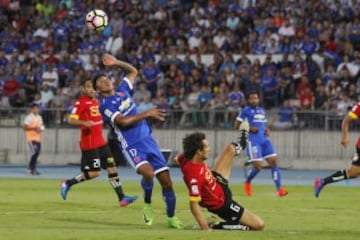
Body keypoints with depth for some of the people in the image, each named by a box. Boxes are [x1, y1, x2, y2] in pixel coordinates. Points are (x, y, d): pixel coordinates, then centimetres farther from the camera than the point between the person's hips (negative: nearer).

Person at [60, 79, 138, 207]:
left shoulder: (96, 101, 14)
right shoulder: (81, 102, -12)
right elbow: (71, 119, -20)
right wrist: (84, 123, -37)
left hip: (100, 141, 8)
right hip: (89, 142, -8)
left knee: (112, 167, 2)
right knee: (94, 172, -8)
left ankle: (121, 197, 2)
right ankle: (68, 183, 10)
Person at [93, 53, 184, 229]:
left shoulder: (122, 91, 14)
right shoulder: (104, 105, -6)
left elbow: (133, 71, 29)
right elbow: (123, 121, -19)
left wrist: (116, 63, 16)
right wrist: (147, 114, -18)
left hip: (148, 140, 6)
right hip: (132, 146, -6)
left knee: (166, 181, 1)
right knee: (148, 172, -32)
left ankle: (171, 218, 17)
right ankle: (148, 205, -5)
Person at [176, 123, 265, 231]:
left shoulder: (186, 159, -17)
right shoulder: (195, 175, -41)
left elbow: (178, 159, 9)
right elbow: (194, 206, -40)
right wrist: (206, 230, -40)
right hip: (221, 204, -9)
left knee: (230, 149, 19)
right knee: (259, 225, -9)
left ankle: (241, 144, 55)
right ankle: (218, 226, -3)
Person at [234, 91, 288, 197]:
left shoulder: (262, 111, 19)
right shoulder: (246, 110, 0)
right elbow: (236, 125, -1)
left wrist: (267, 130, 8)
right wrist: (249, 128, -14)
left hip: (264, 140, 6)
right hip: (253, 141, -6)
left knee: (273, 161, -7)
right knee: (258, 166, -12)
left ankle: (279, 189, -9)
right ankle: (247, 182, 19)